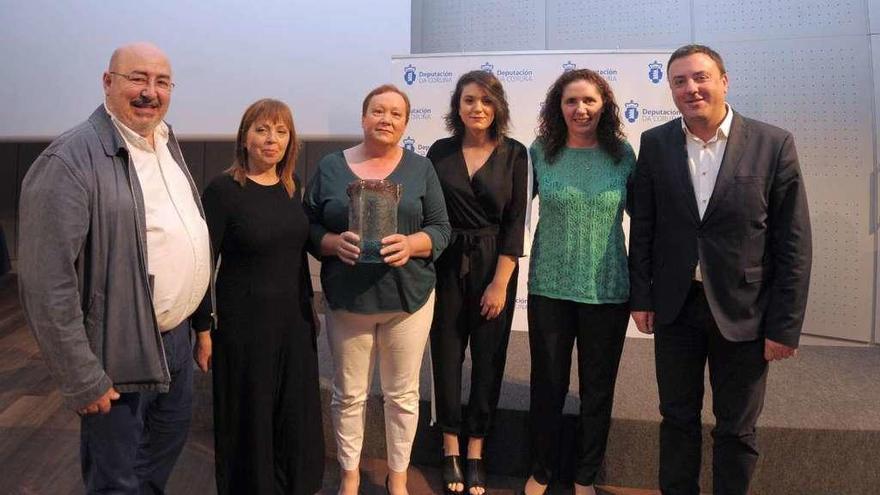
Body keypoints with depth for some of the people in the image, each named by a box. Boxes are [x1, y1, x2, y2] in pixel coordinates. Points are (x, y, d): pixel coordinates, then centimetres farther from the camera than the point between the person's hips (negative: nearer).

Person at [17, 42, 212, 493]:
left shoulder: (167, 144, 8)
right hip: (120, 354, -8)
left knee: (170, 439, 26)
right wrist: (82, 381, -20)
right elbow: (47, 284, -22)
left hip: (176, 336, 8)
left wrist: (199, 319, 15)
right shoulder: (71, 161, -19)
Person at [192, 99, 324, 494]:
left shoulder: (292, 189, 6)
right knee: (249, 420, 11)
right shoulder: (223, 190, -12)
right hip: (244, 325, -5)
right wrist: (203, 327, -13)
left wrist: (309, 313, 14)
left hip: (295, 321, 6)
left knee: (297, 419, 17)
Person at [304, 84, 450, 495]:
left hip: (408, 296, 0)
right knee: (348, 394, 11)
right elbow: (308, 226, 2)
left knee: (403, 393, 11)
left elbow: (441, 229, 1)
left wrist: (411, 244, -19)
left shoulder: (421, 168, 3)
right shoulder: (330, 167, 3)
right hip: (347, 298, 0)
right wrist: (335, 243, -18)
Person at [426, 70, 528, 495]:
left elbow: (515, 221, -5)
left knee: (488, 359, 7)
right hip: (446, 265, 1)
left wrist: (500, 283, -10)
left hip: (494, 266, -1)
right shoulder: (440, 152, 2)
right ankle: (450, 449, 24)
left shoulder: (514, 154, -2)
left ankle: (475, 453, 22)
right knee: (446, 355, 7)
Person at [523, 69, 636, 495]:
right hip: (549, 287, 0)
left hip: (608, 290, 0)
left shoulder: (622, 153, -3)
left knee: (598, 390, 13)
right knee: (547, 385, 11)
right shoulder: (541, 152, -3)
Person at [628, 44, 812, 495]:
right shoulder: (655, 143, 1)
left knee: (736, 428, 13)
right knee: (678, 418, 15)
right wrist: (641, 296, 2)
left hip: (742, 309, -2)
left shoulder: (774, 144, -7)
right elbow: (642, 228, 5)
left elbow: (793, 243, -6)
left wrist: (785, 324, -8)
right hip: (675, 306, 2)